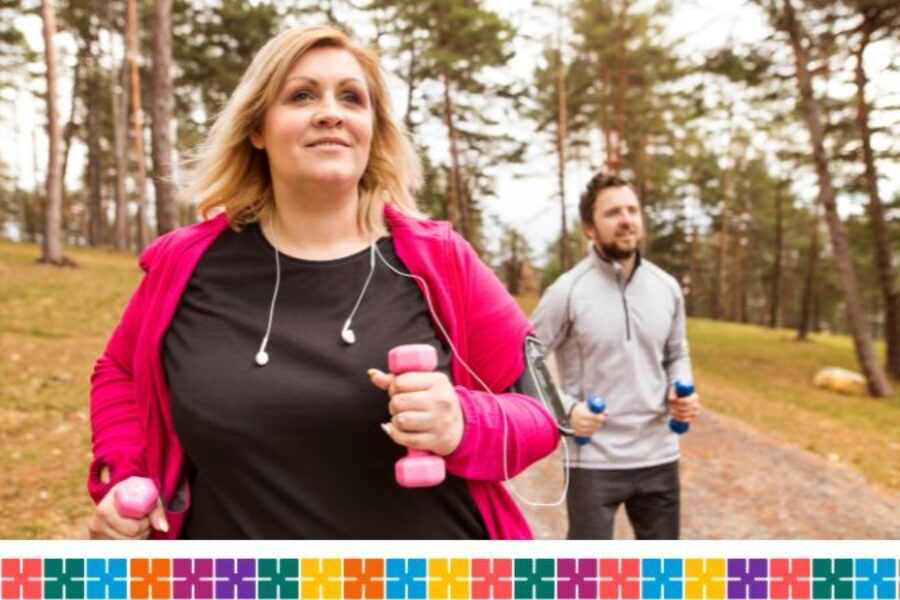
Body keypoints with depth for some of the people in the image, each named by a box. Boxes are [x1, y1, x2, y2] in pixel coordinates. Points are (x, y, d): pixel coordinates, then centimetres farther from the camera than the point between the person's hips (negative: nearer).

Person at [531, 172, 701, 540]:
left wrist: (682, 394, -3)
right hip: (594, 460, -5)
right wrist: (565, 408, -18)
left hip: (659, 456, 5)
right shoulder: (567, 291, -12)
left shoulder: (667, 288, 3)